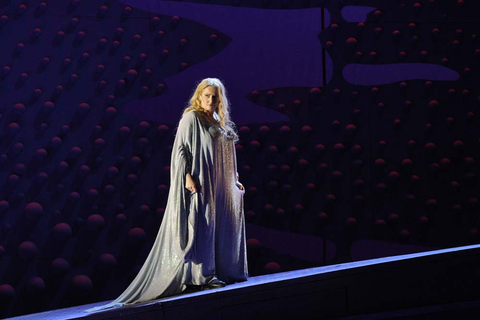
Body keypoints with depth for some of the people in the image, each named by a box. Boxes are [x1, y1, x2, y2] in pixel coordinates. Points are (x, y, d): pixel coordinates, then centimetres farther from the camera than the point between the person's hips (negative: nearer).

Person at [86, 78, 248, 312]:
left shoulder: (218, 123, 16)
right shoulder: (191, 118, -7)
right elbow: (181, 149, -13)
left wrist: (233, 181, 18)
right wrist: (188, 176, -24)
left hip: (218, 185, 8)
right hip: (200, 182, -8)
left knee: (220, 227, 11)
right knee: (201, 227, -7)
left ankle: (223, 271, 18)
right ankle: (201, 275, -4)